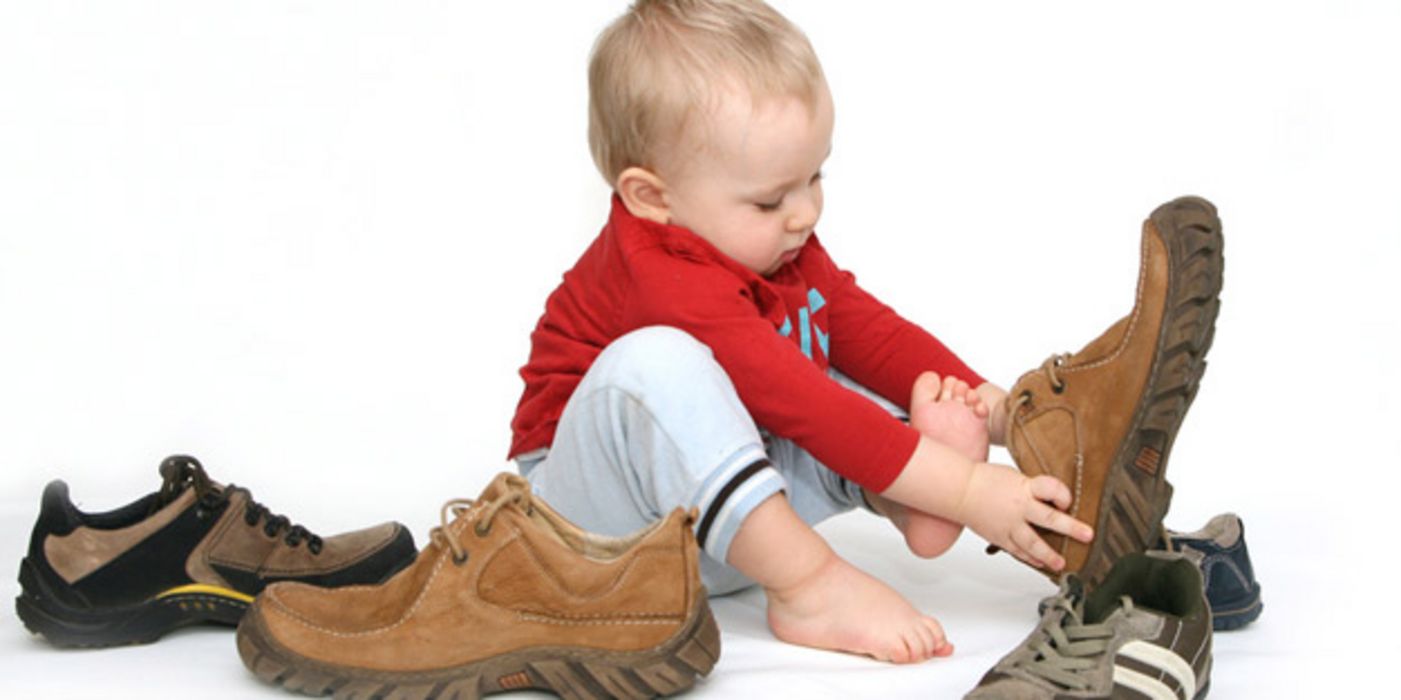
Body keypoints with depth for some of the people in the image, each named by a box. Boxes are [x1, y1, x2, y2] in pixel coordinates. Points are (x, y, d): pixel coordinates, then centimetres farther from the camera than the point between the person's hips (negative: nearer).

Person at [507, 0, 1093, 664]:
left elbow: (869, 329, 4)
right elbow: (797, 404, -36)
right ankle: (811, 586, -34)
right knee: (653, 365, -37)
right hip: (597, 512, -9)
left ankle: (902, 503, -29)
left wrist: (984, 404, -13)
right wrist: (963, 491, -38)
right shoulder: (662, 278, -29)